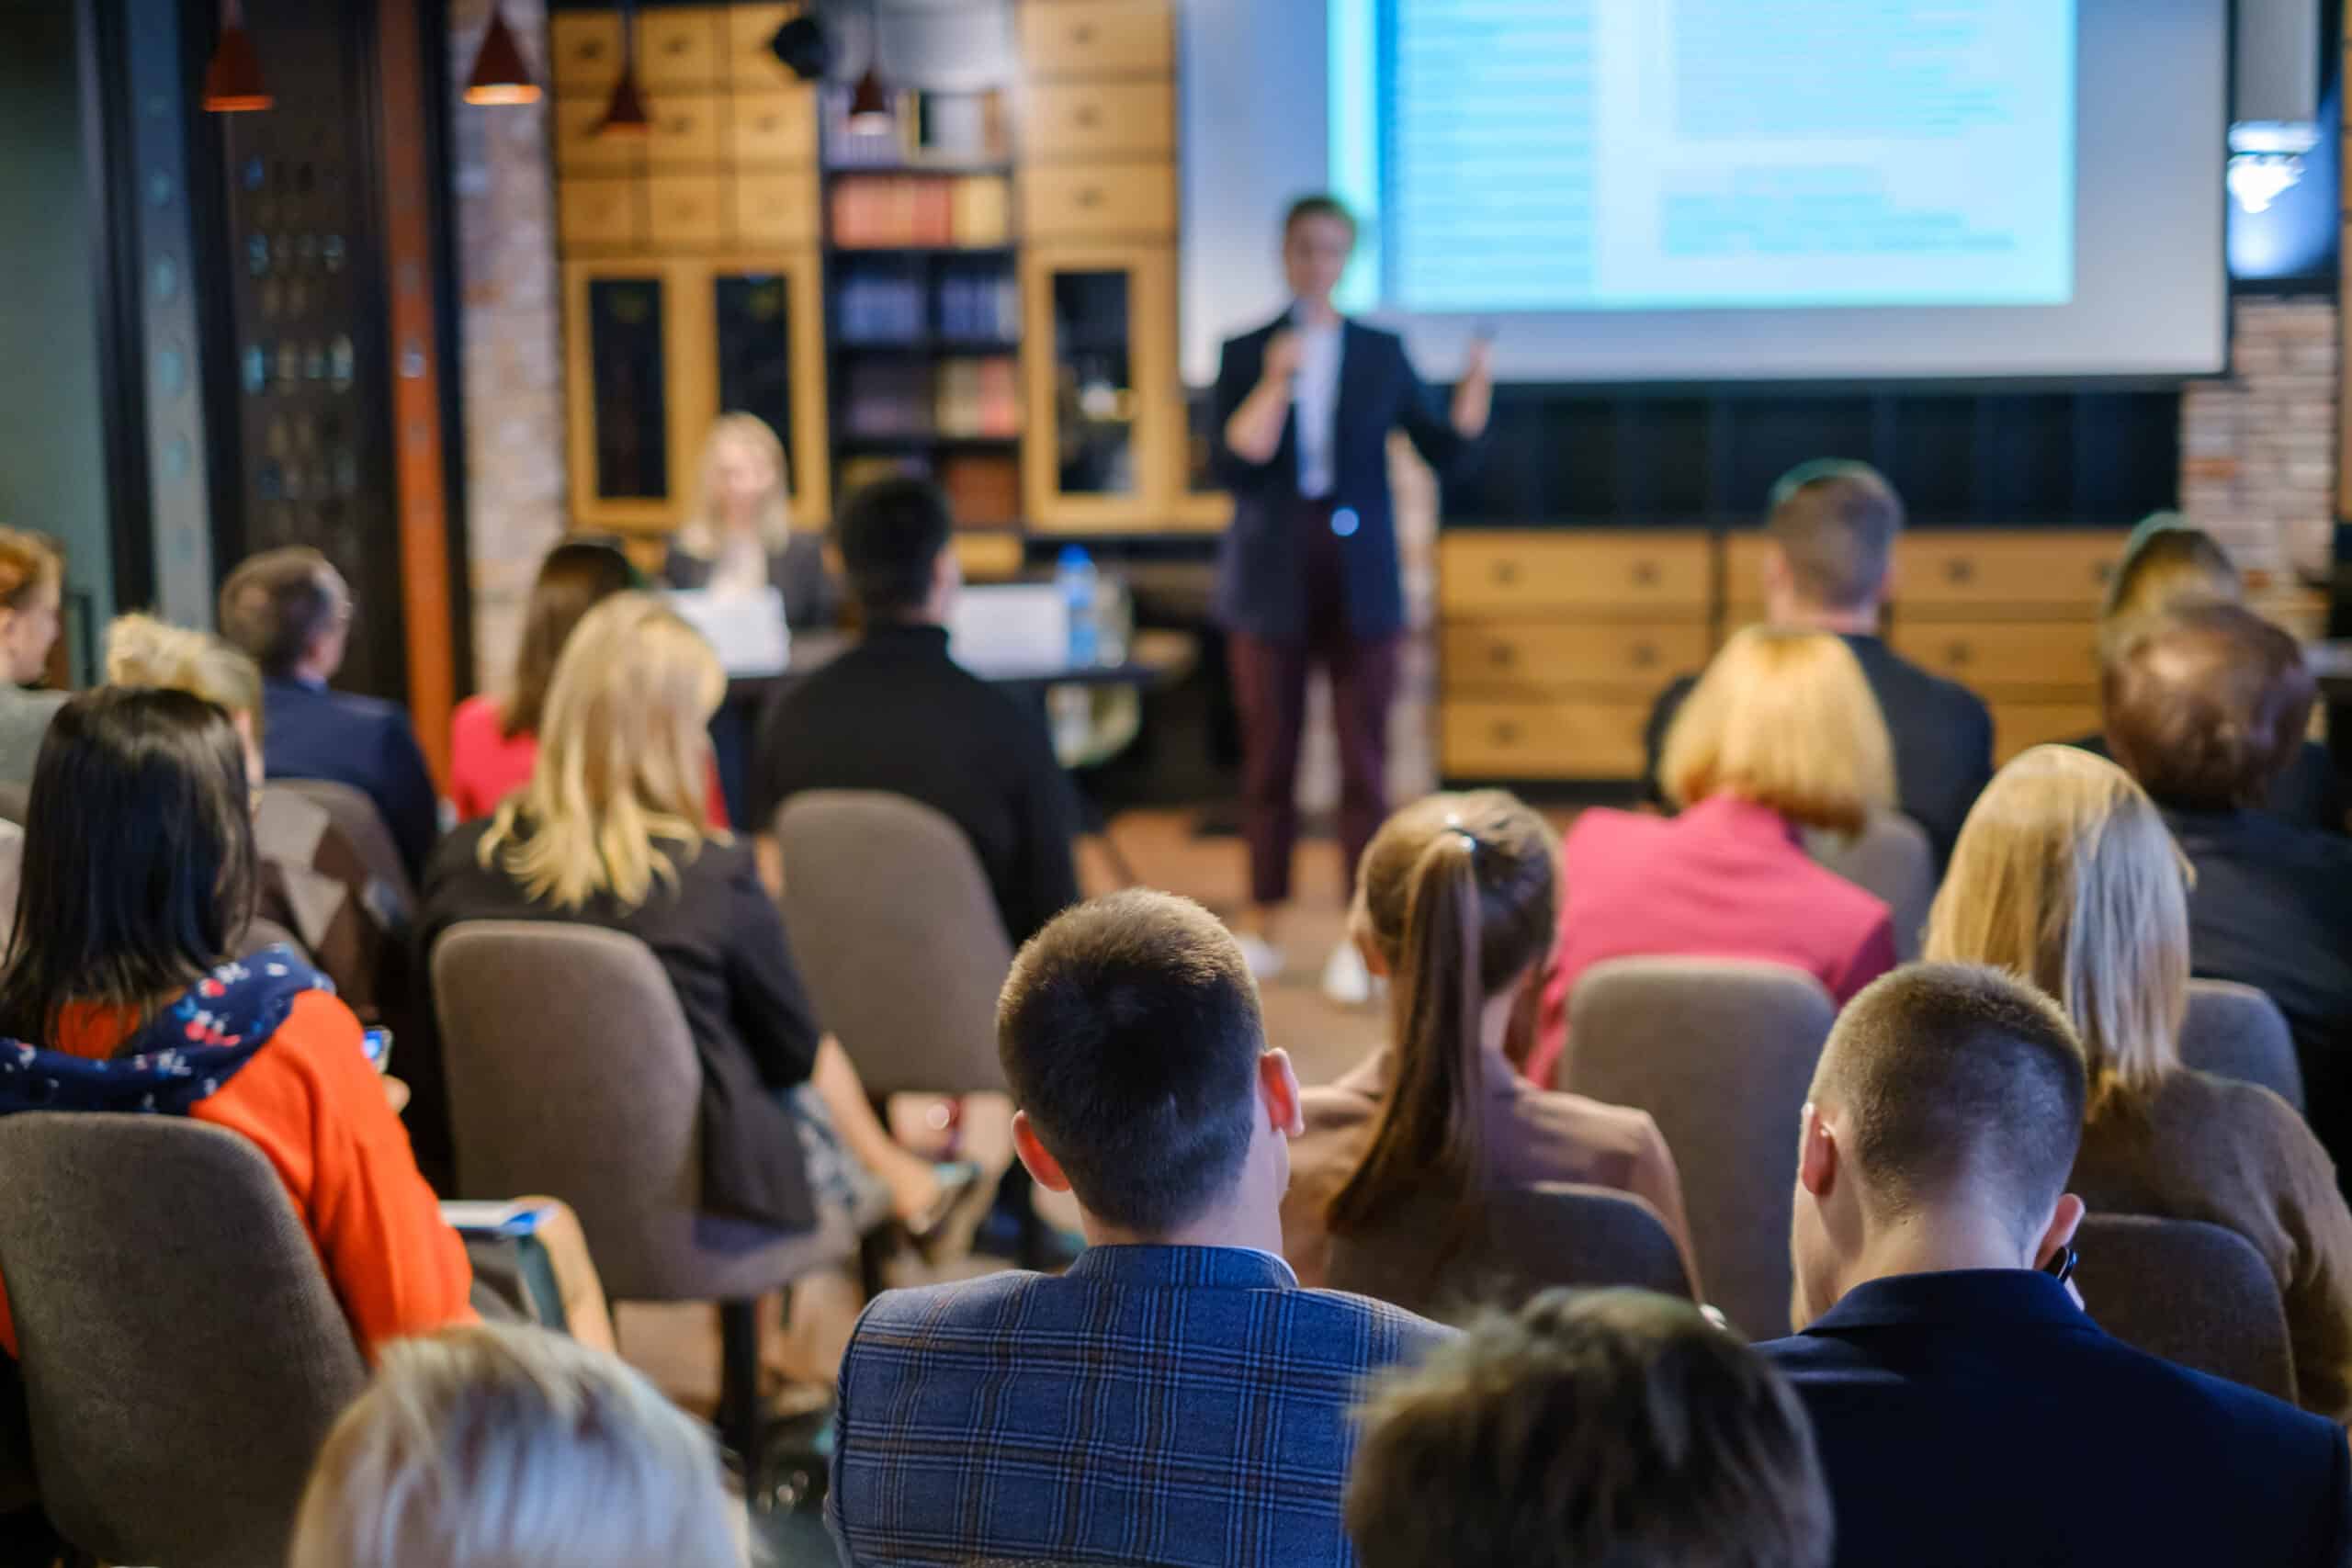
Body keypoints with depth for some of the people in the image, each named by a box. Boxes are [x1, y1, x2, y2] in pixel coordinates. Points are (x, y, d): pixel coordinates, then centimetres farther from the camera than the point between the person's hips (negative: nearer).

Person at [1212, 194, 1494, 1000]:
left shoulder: (1381, 352, 5)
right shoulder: (1246, 353, 1)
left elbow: (1444, 450, 3)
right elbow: (1235, 465, -11)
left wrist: (1477, 386, -13)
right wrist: (1275, 383, -21)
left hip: (1361, 578, 0)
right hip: (1272, 578, 0)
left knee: (1364, 758, -1)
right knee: (1269, 752, 7)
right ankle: (1262, 926, 19)